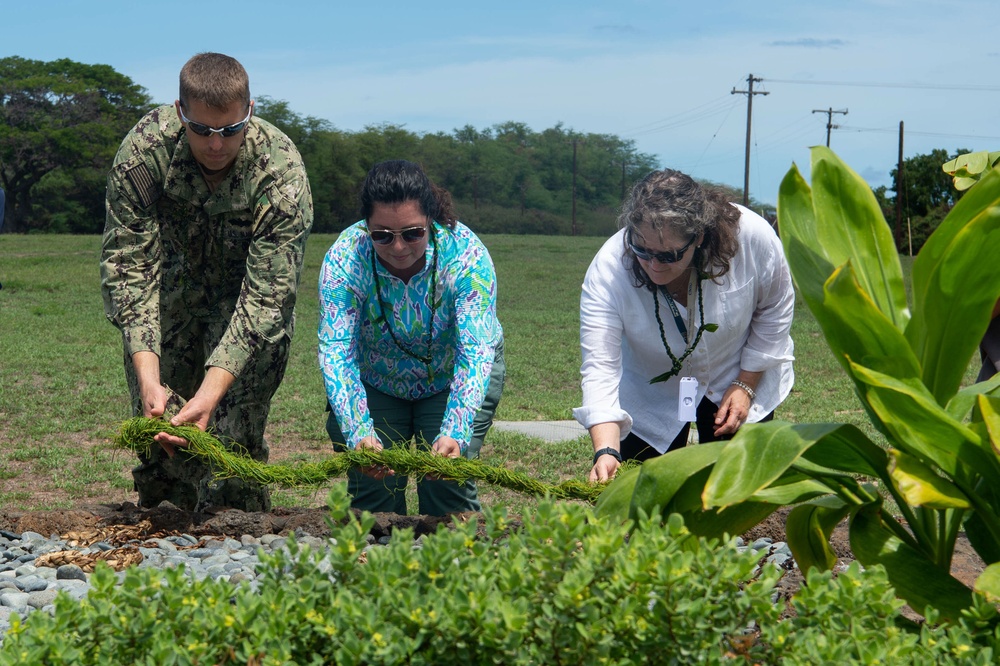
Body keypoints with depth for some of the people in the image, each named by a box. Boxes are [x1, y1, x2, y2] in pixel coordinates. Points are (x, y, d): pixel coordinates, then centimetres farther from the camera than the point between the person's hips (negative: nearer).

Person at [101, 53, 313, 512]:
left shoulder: (281, 172, -32)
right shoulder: (144, 151, -27)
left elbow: (264, 296, -32)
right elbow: (128, 266, -26)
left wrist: (211, 392, -42)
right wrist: (147, 377, -38)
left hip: (250, 288, -2)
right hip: (172, 279, 2)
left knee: (234, 435, -13)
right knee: (156, 431, 2)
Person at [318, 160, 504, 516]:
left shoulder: (466, 254, -30)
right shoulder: (344, 259, -27)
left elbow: (475, 351, -34)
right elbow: (335, 351, -32)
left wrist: (455, 434, -47)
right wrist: (358, 434, -46)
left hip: (454, 377, -1)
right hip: (373, 380, 1)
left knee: (446, 482, -12)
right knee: (373, 485, -6)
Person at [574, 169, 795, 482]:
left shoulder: (751, 236, -29)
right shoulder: (607, 271, -32)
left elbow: (775, 309, -9)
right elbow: (600, 366, -35)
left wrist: (746, 384, -10)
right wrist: (605, 452, -48)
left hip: (738, 376, 1)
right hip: (650, 395, 0)